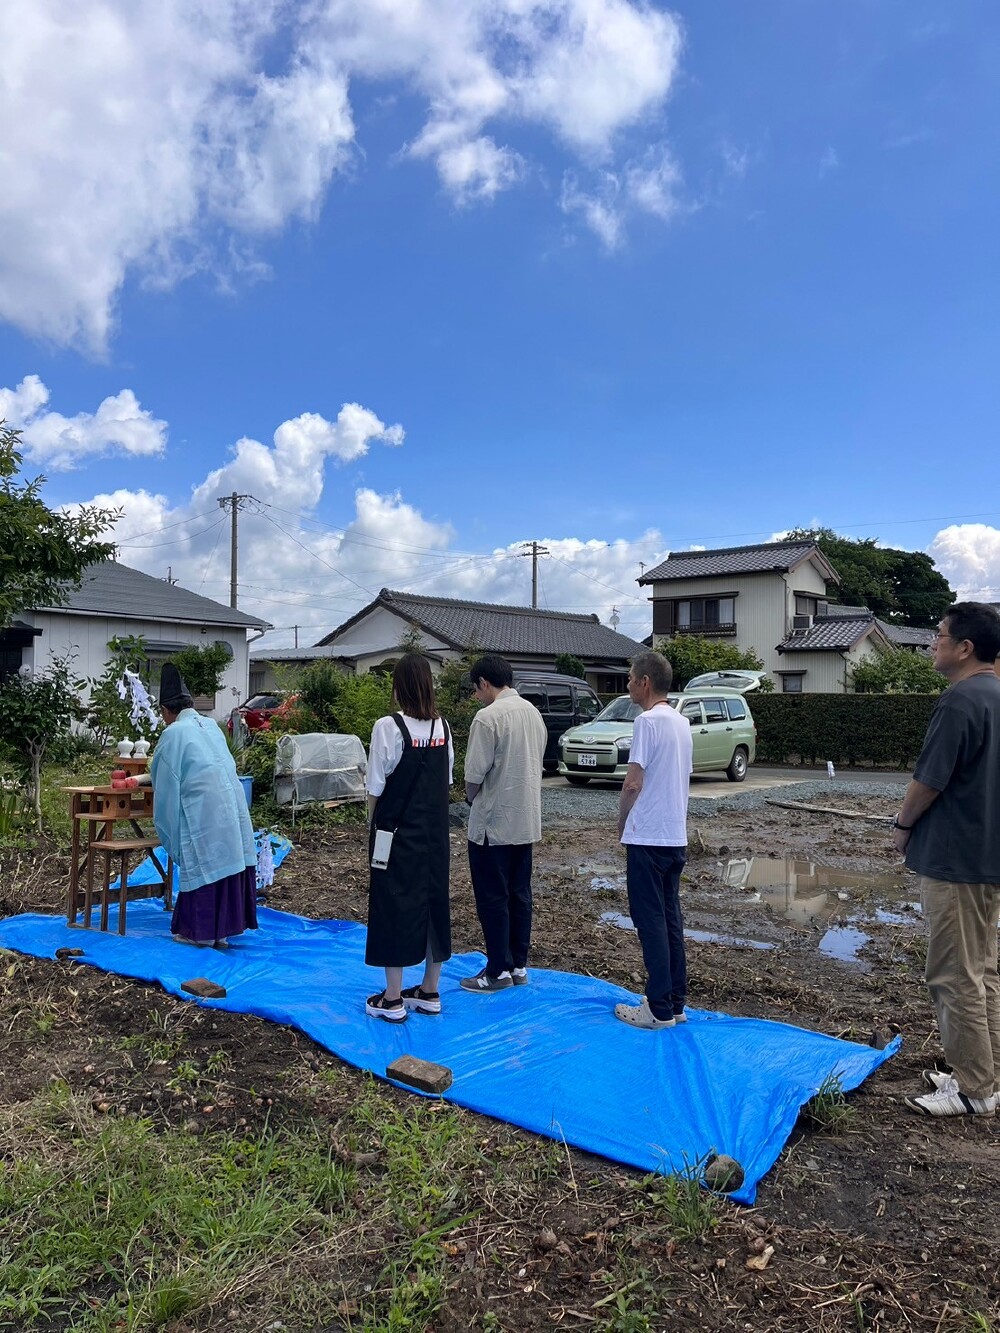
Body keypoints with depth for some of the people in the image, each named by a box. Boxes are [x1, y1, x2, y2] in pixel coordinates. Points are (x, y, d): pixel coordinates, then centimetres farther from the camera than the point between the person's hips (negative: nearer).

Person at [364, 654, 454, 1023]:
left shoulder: (389, 727, -15)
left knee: (395, 906, 4)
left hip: (398, 833, -5)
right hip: (435, 832, 5)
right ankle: (430, 992, 24)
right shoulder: (442, 727, 1)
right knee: (433, 900, 13)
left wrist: (372, 827, 3)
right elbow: (446, 781, 7)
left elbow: (376, 788, -11)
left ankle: (393, 999, 12)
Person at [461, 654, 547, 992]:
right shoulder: (533, 713, 7)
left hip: (493, 821, -8)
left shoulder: (488, 717, -18)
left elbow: (474, 773, -18)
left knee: (492, 898, 3)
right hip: (527, 820, 8)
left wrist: (470, 797, 2)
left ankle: (499, 971, 10)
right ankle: (519, 965, 22)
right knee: (519, 894, 14)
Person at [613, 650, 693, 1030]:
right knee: (670, 919, 13)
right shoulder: (681, 722, 11)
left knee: (650, 921, -1)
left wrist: (622, 824, -1)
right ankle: (676, 1003, 19)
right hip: (676, 836, 8)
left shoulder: (648, 721, -15)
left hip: (647, 837, -8)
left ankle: (659, 1009, 5)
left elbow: (633, 782, -17)